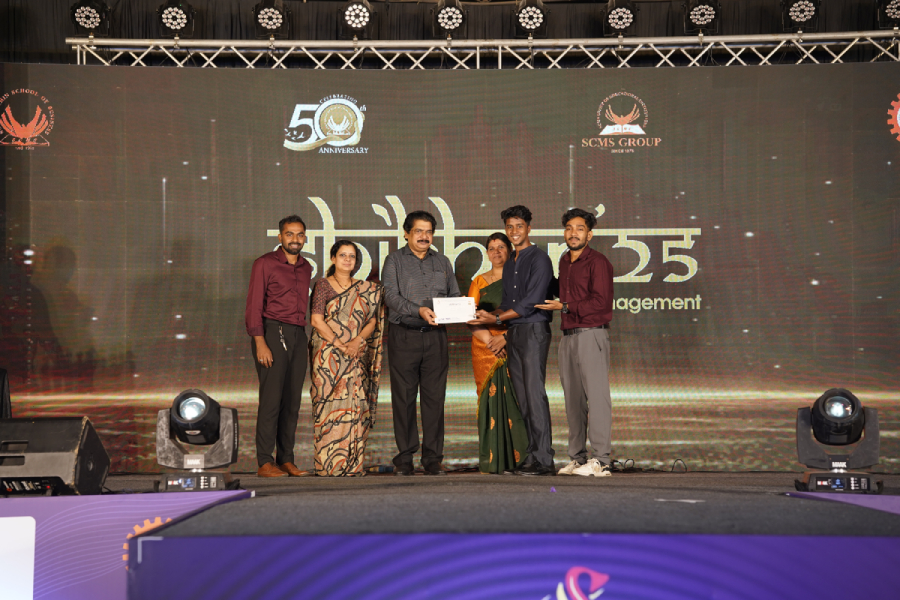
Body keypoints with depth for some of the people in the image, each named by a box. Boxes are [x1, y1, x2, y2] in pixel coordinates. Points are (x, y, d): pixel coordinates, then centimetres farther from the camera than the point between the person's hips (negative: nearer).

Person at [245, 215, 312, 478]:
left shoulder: (306, 268, 17)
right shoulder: (265, 264, -1)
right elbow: (254, 305, -7)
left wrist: (302, 334, 9)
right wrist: (260, 343, -15)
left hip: (298, 336, 6)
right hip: (272, 332, -6)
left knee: (292, 401, 5)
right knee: (271, 398, -10)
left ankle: (286, 459, 10)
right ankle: (265, 462, -8)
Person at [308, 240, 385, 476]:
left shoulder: (366, 290, 14)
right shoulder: (323, 285, 2)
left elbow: (373, 320, 8)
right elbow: (316, 320, -6)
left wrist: (357, 341, -10)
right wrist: (340, 345, -12)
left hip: (356, 357, 3)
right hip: (328, 356, -3)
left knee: (355, 406, -2)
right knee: (330, 406, -7)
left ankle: (352, 464, 1)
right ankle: (328, 464, -5)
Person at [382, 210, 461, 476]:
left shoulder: (442, 262, 18)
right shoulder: (395, 260, 5)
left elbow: (455, 295, 17)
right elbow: (390, 295, -8)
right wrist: (419, 310, -23)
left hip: (436, 337, 3)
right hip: (403, 336, -3)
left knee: (435, 397, 1)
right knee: (403, 398, -1)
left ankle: (433, 458, 7)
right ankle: (404, 459, 6)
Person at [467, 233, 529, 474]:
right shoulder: (479, 282, 14)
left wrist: (507, 337, -13)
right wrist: (489, 340, -9)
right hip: (485, 347, 2)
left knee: (514, 398, -9)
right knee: (490, 397, -4)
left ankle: (517, 457, -6)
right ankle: (492, 460, -2)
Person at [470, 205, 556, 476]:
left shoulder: (539, 259, -6)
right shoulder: (509, 265, 21)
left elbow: (532, 301, -14)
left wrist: (496, 319, -14)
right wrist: (491, 316, 2)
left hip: (533, 330, -8)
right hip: (513, 332, 8)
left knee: (535, 394, -13)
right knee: (522, 398, 5)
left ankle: (544, 460, -13)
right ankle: (532, 457, 6)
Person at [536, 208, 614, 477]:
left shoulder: (597, 262, -6)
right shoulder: (564, 261, 18)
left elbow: (600, 302, -14)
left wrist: (565, 307, -9)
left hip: (592, 333, -8)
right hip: (568, 335, 8)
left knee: (596, 395, -10)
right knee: (573, 398, 7)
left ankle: (600, 461, -11)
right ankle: (577, 457, 12)